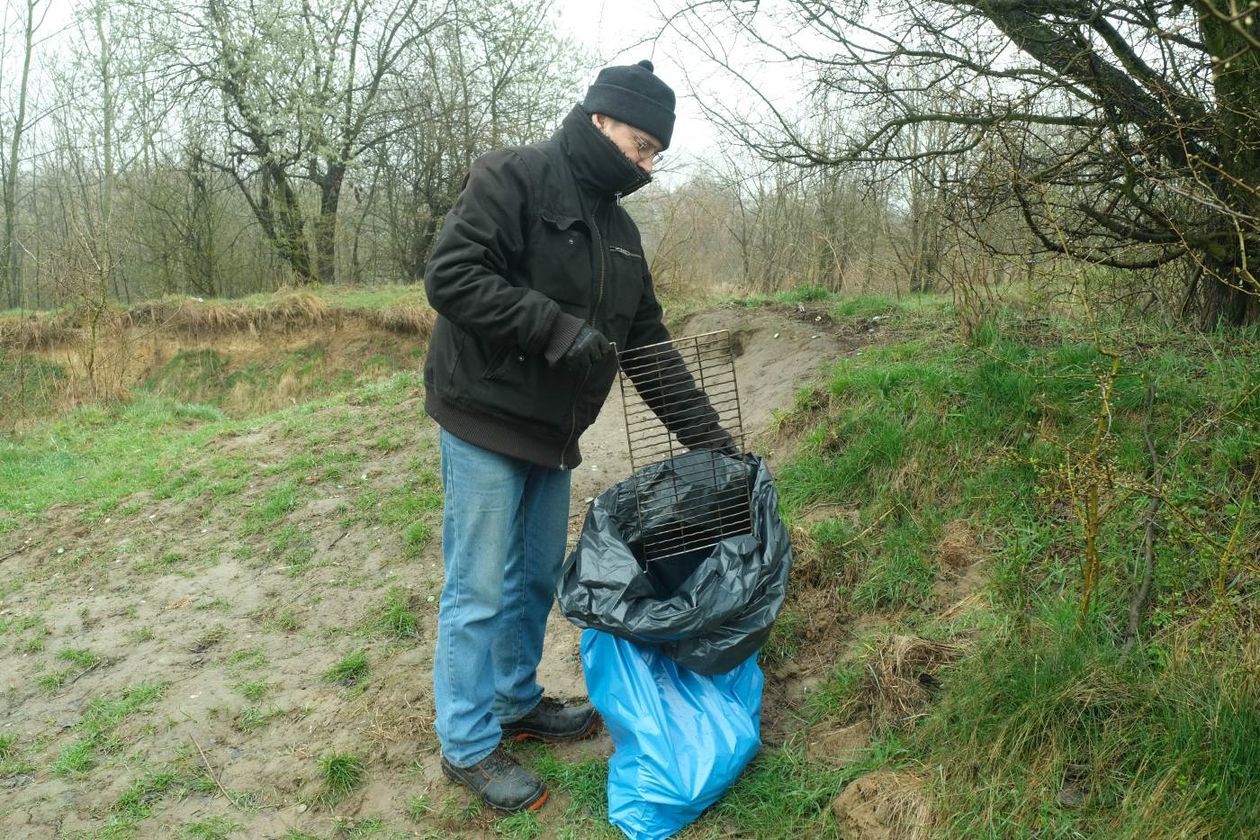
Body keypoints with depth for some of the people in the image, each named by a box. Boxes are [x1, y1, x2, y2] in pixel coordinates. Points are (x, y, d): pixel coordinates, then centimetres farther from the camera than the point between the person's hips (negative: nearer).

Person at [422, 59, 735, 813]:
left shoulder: (618, 228, 12)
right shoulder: (513, 178, -12)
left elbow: (649, 346, 11)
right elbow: (451, 276, -21)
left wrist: (709, 437, 5)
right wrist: (559, 328, -25)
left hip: (552, 431, 8)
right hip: (487, 418, -8)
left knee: (539, 578, 16)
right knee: (482, 588, -1)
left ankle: (518, 701, 35)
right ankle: (468, 744, 14)